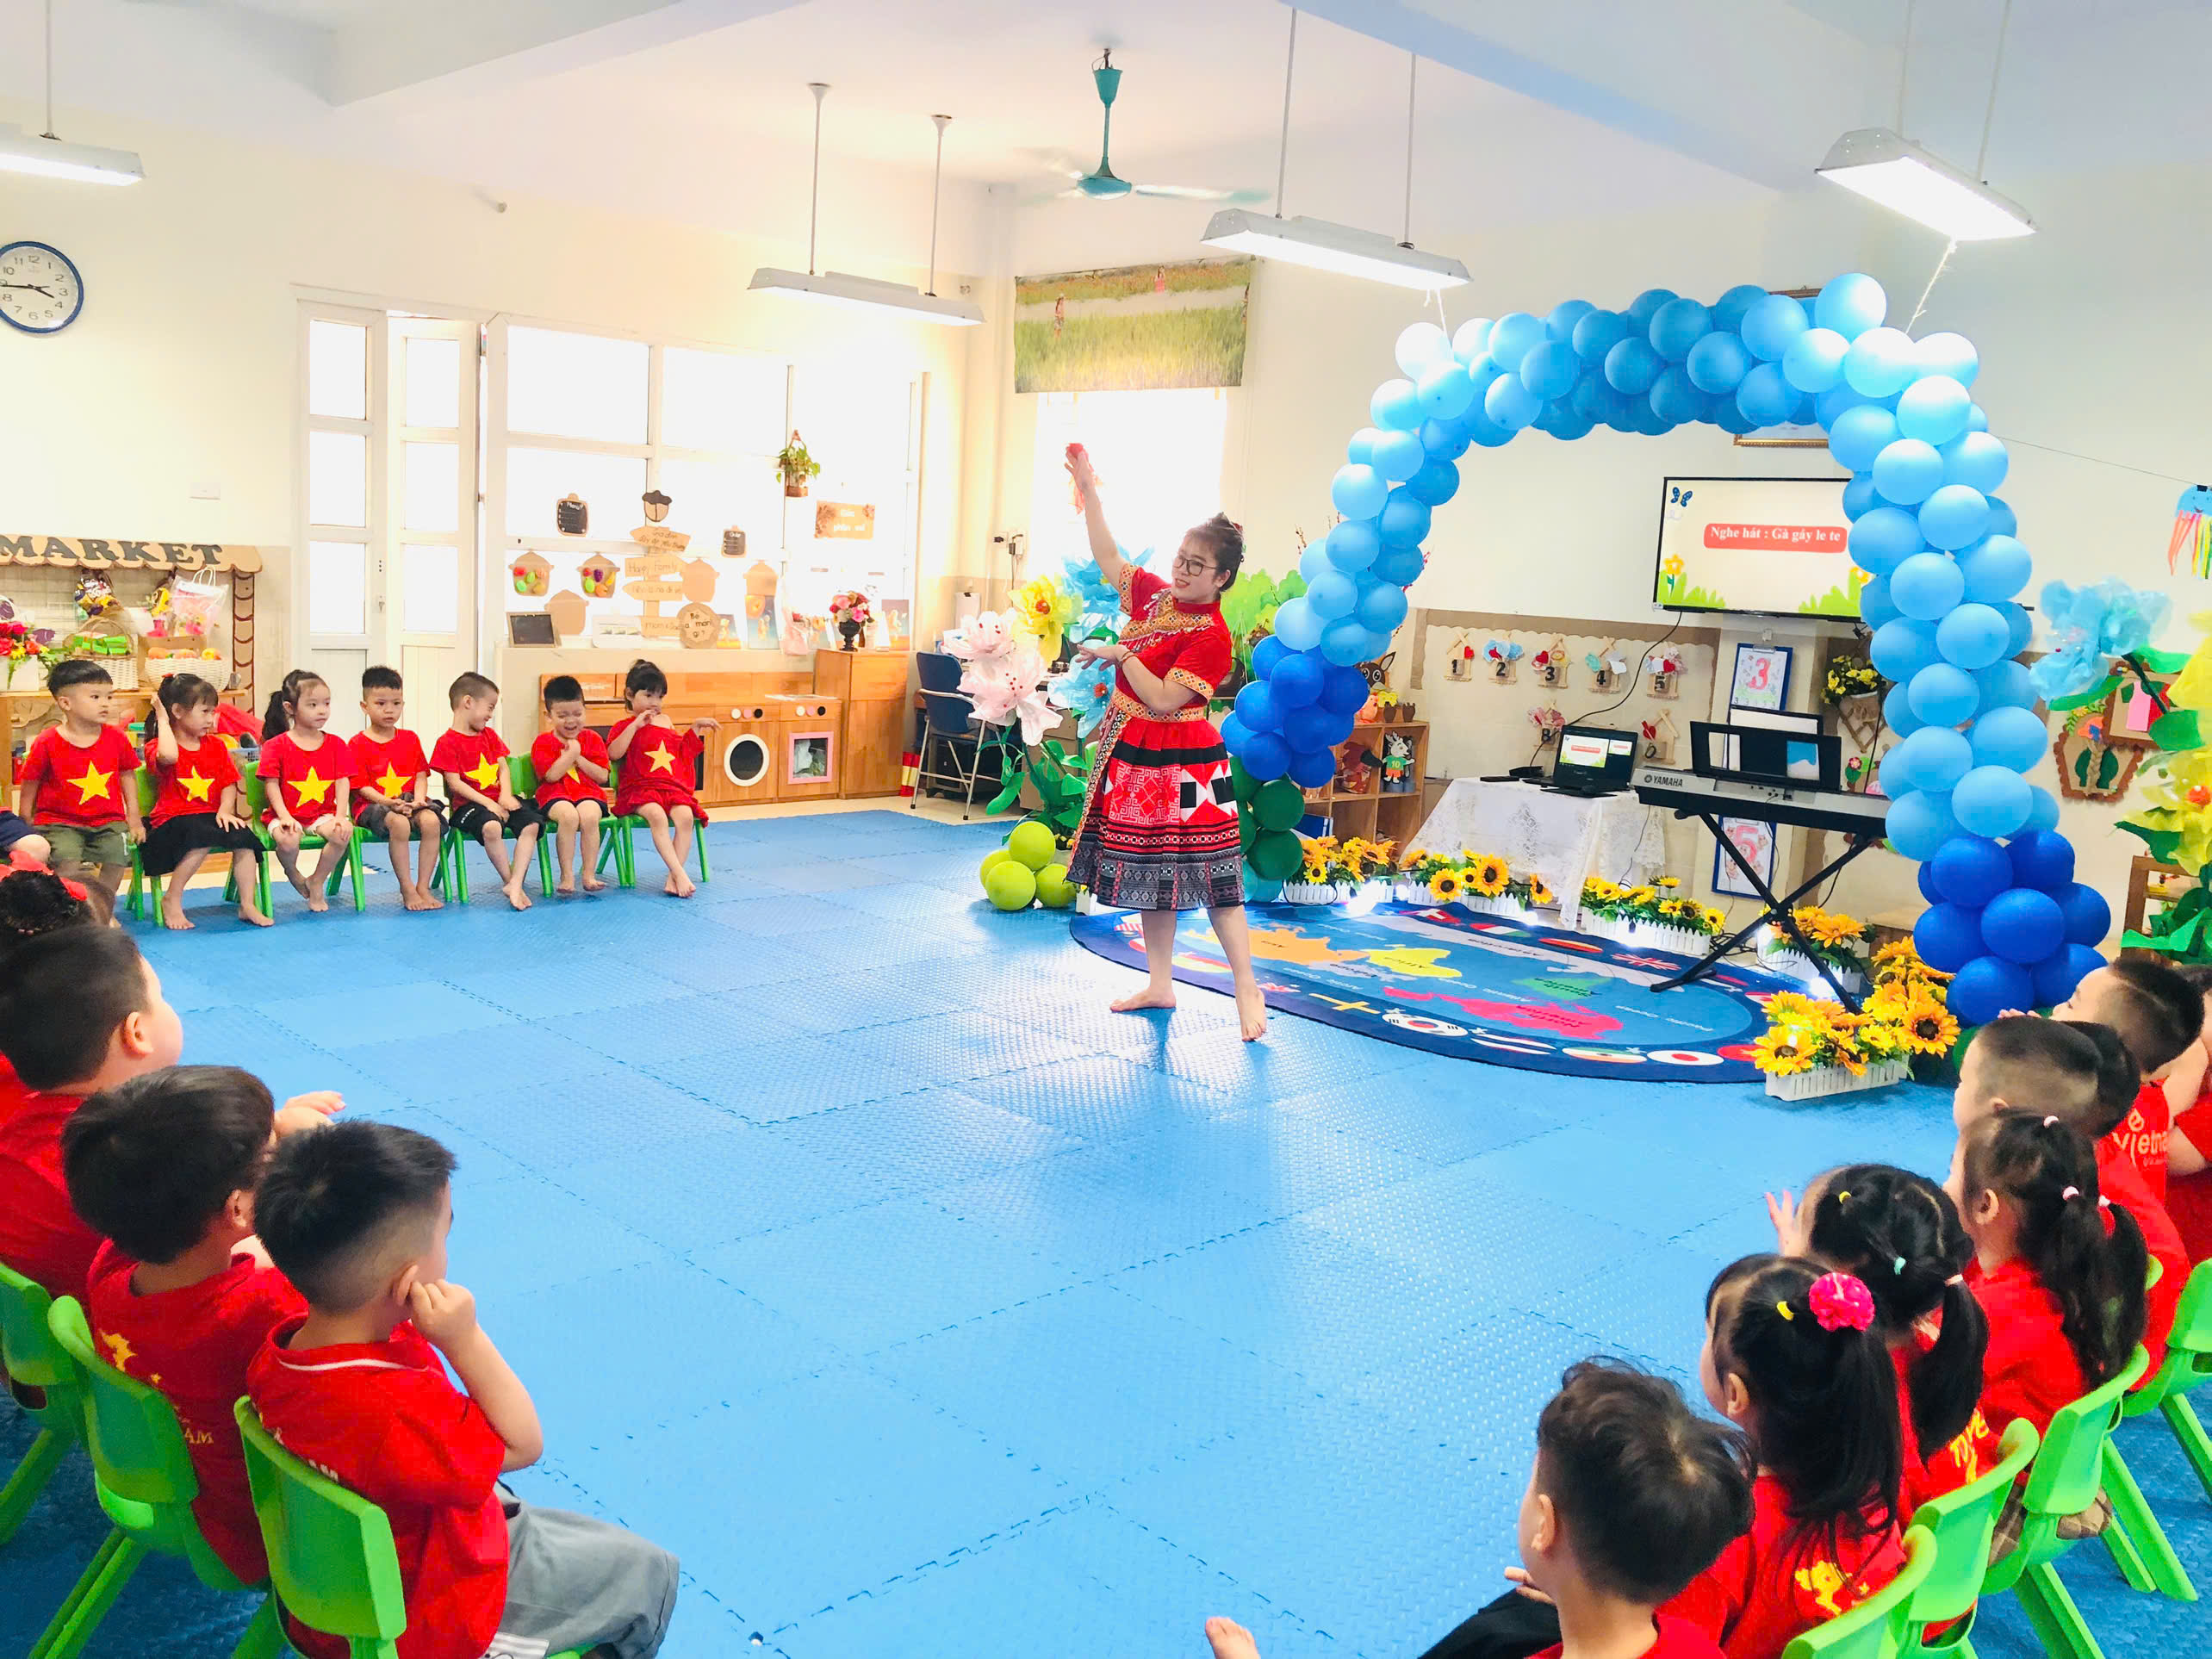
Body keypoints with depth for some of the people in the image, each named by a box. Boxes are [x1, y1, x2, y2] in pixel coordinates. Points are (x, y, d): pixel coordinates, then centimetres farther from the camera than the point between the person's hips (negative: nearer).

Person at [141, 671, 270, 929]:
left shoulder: (216, 745, 16)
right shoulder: (157, 746, -1)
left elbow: (229, 784, 10)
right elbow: (168, 756, -28)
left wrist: (225, 810, -9)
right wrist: (162, 719, -15)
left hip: (211, 815, 5)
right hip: (174, 818, -5)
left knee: (243, 835, -23)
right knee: (204, 836, -35)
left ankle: (248, 904, -15)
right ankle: (172, 901, -19)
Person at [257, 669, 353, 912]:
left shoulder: (335, 745, 8)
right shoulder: (276, 746, 0)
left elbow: (342, 783, 1)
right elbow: (272, 786, -4)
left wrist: (341, 816, -14)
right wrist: (285, 817, -18)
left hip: (323, 813, 2)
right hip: (285, 814, -2)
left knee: (343, 833, -29)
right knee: (288, 840, -35)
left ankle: (316, 883, -4)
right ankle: (293, 874, 5)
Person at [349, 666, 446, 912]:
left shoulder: (410, 739, 13)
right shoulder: (358, 744, 0)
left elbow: (421, 776, 11)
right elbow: (362, 787, -6)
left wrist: (418, 799, -10)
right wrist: (390, 803, -22)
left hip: (409, 800, 4)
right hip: (373, 805, -4)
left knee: (431, 820, -29)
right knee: (399, 823, -36)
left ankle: (423, 887, -20)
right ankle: (407, 890, -24)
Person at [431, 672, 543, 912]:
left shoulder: (489, 735, 19)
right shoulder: (448, 743, -4)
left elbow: (503, 768, 12)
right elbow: (455, 784, -11)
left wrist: (506, 796, -7)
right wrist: (488, 804, -18)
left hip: (498, 800, 7)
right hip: (468, 804, -7)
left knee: (532, 824, -19)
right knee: (491, 827, -37)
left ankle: (515, 884, -26)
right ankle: (508, 881, -19)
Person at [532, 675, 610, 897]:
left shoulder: (592, 739, 12)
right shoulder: (543, 742, 6)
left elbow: (602, 776, 3)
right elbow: (552, 775, -10)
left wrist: (578, 758, -4)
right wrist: (571, 753, -7)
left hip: (588, 792, 1)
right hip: (555, 795, -1)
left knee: (589, 816, -33)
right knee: (568, 816, -35)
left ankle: (589, 874, -22)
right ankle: (567, 876, -27)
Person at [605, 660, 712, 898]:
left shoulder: (666, 722, 25)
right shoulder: (625, 725, 9)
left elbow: (684, 751, 33)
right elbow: (613, 754, -11)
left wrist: (696, 729, 23)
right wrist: (635, 725, -12)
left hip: (673, 787, 4)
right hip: (639, 788, -4)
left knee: (685, 816, -28)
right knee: (657, 816, -36)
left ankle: (672, 879, -29)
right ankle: (680, 874, -40)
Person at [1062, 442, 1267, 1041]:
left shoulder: (1211, 635, -18)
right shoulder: (1155, 596, 6)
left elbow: (1162, 699, -23)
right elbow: (1107, 557, 18)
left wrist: (1121, 654, -16)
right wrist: (1088, 491, 14)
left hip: (1180, 769, -8)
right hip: (1134, 759, 8)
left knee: (1208, 876, -5)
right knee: (1149, 875, 14)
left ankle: (1248, 989, 3)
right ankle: (1160, 984, 25)